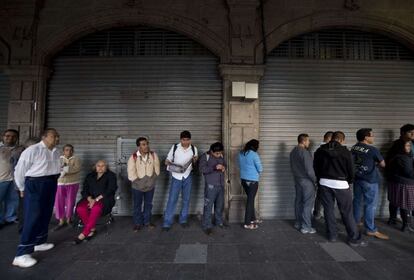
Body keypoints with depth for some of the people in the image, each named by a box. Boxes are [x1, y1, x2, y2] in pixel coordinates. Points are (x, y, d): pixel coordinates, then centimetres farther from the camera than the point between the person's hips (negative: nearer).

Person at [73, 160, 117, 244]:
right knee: (80, 208, -26)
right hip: (90, 198, 4)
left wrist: (96, 199, -16)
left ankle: (84, 233, -22)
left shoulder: (111, 175, 5)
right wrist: (90, 199, -11)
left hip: (104, 199, -4)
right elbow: (84, 190, 10)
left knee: (96, 208, -35)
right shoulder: (90, 176, 19)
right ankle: (92, 229, -12)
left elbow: (110, 190, -7)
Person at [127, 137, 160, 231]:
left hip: (150, 186, 2)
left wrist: (151, 180, -9)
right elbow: (131, 175, -16)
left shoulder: (153, 155, -10)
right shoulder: (133, 157, -16)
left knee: (148, 204, 17)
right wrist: (140, 182, -13)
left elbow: (157, 170, -5)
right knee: (137, 206, 14)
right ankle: (138, 223, 33)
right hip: (137, 186, -2)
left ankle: (147, 221, 36)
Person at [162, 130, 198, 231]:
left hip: (188, 177, 2)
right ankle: (167, 223, 14)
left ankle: (183, 220, 30)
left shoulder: (194, 148, -4)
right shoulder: (174, 147, -8)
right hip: (176, 177, -2)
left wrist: (195, 160, -17)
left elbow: (195, 163, 6)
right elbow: (168, 159, 2)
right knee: (172, 200, 1)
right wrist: (168, 163, -21)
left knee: (186, 199, 11)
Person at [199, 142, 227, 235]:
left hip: (221, 185, 6)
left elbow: (225, 164, 21)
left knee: (220, 205, 17)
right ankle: (207, 226, 13)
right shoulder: (205, 156, -10)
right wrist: (214, 167, -30)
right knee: (208, 206, -1)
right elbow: (202, 169, -20)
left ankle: (219, 221, 37)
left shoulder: (221, 156, 8)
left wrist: (224, 167, -4)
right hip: (211, 186, -6)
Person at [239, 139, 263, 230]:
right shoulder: (254, 154, -16)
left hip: (243, 179, 7)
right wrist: (257, 172, 7)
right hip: (252, 180, -7)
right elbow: (260, 169, -13)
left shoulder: (241, 153, 4)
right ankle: (247, 223, 11)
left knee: (250, 199, 19)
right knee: (250, 200, 2)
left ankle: (253, 219, 33)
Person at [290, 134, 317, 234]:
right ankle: (306, 227, 7)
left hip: (297, 179, 8)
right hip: (306, 180, -8)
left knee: (298, 201, 15)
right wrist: (315, 180, -8)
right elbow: (309, 169, -21)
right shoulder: (305, 152, -19)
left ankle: (298, 223, 26)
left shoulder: (293, 151, 8)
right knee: (307, 204, 0)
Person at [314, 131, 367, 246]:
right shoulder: (346, 152, -7)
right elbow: (350, 170, -1)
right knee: (347, 212, 7)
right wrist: (349, 181, 17)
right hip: (341, 184, -2)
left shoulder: (320, 151, 2)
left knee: (328, 209, 12)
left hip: (325, 183, 3)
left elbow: (316, 168, 7)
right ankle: (354, 238, 17)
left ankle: (332, 235, 21)